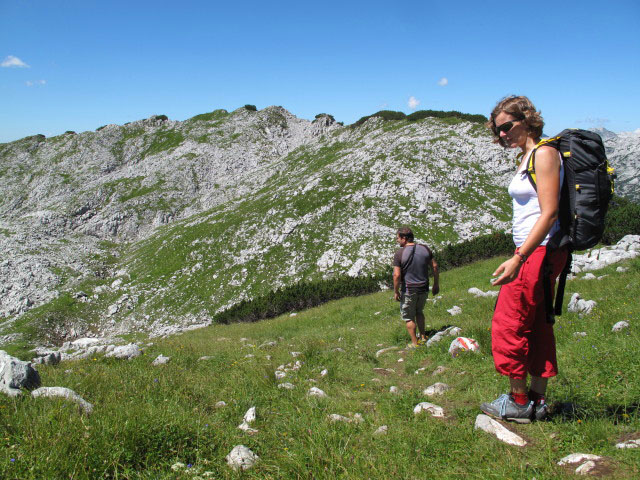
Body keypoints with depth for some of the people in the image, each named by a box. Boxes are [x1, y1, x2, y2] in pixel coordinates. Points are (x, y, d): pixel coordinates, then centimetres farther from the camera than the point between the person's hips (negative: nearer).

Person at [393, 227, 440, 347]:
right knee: (419, 312, 28)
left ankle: (415, 343, 15)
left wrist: (396, 292, -8)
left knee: (408, 317, 11)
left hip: (408, 290, -5)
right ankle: (423, 337, 32)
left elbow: (397, 275, -18)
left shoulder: (399, 253, -15)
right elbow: (435, 266, 3)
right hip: (424, 289, 5)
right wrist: (436, 284, 11)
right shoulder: (425, 249, -1)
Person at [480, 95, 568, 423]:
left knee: (508, 326, -2)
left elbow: (549, 213, -21)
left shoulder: (544, 153, -13)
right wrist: (520, 256, 14)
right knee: (536, 327, 13)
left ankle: (518, 403, 10)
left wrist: (518, 259, -26)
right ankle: (537, 402, 22)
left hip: (539, 251, -10)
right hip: (534, 252, 10)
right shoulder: (526, 157, 15)